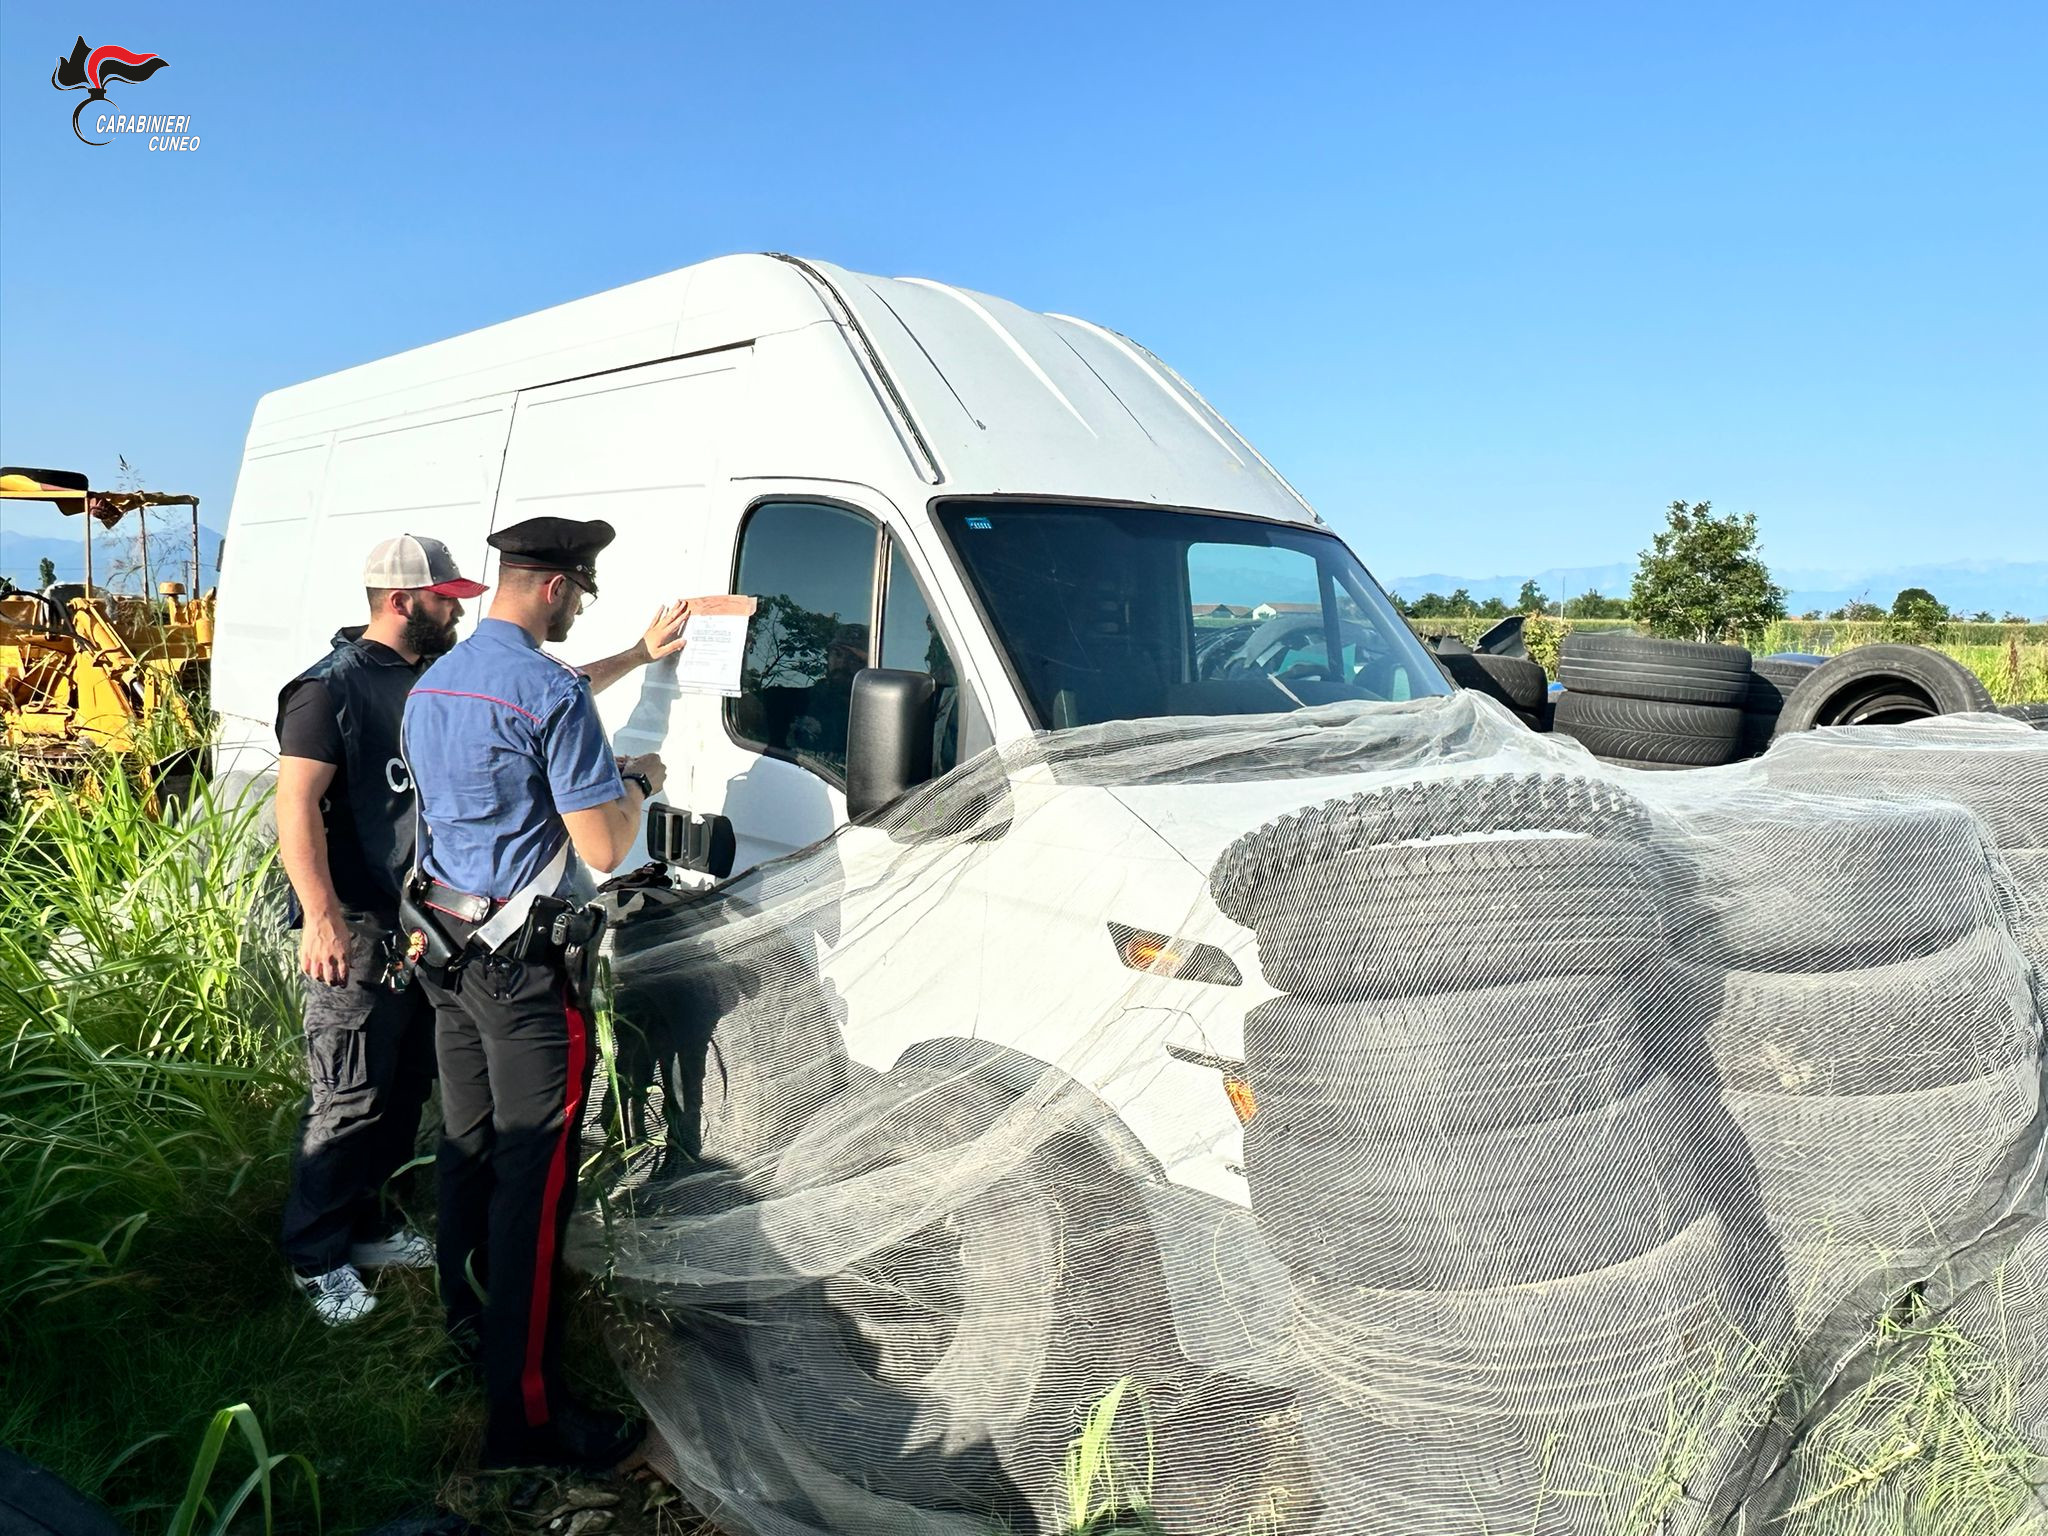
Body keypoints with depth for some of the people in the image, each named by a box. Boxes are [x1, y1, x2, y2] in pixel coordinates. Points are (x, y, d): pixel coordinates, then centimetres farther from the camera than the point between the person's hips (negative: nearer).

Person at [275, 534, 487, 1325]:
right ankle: (318, 1256, 14)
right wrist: (322, 916, -24)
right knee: (349, 1101, -2)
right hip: (359, 930, -8)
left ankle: (370, 1226, 32)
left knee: (406, 1090, 16)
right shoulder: (332, 686, -12)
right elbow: (296, 807, -17)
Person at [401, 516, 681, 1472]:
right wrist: (639, 780, 2)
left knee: (468, 1145, 20)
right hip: (523, 966, -9)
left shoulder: (432, 684, 11)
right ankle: (525, 1412, 2)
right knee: (534, 1173, -4)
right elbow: (604, 851, -19)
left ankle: (466, 1325, 37)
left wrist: (639, 655, 39)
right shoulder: (553, 695, -19)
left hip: (448, 950, 9)